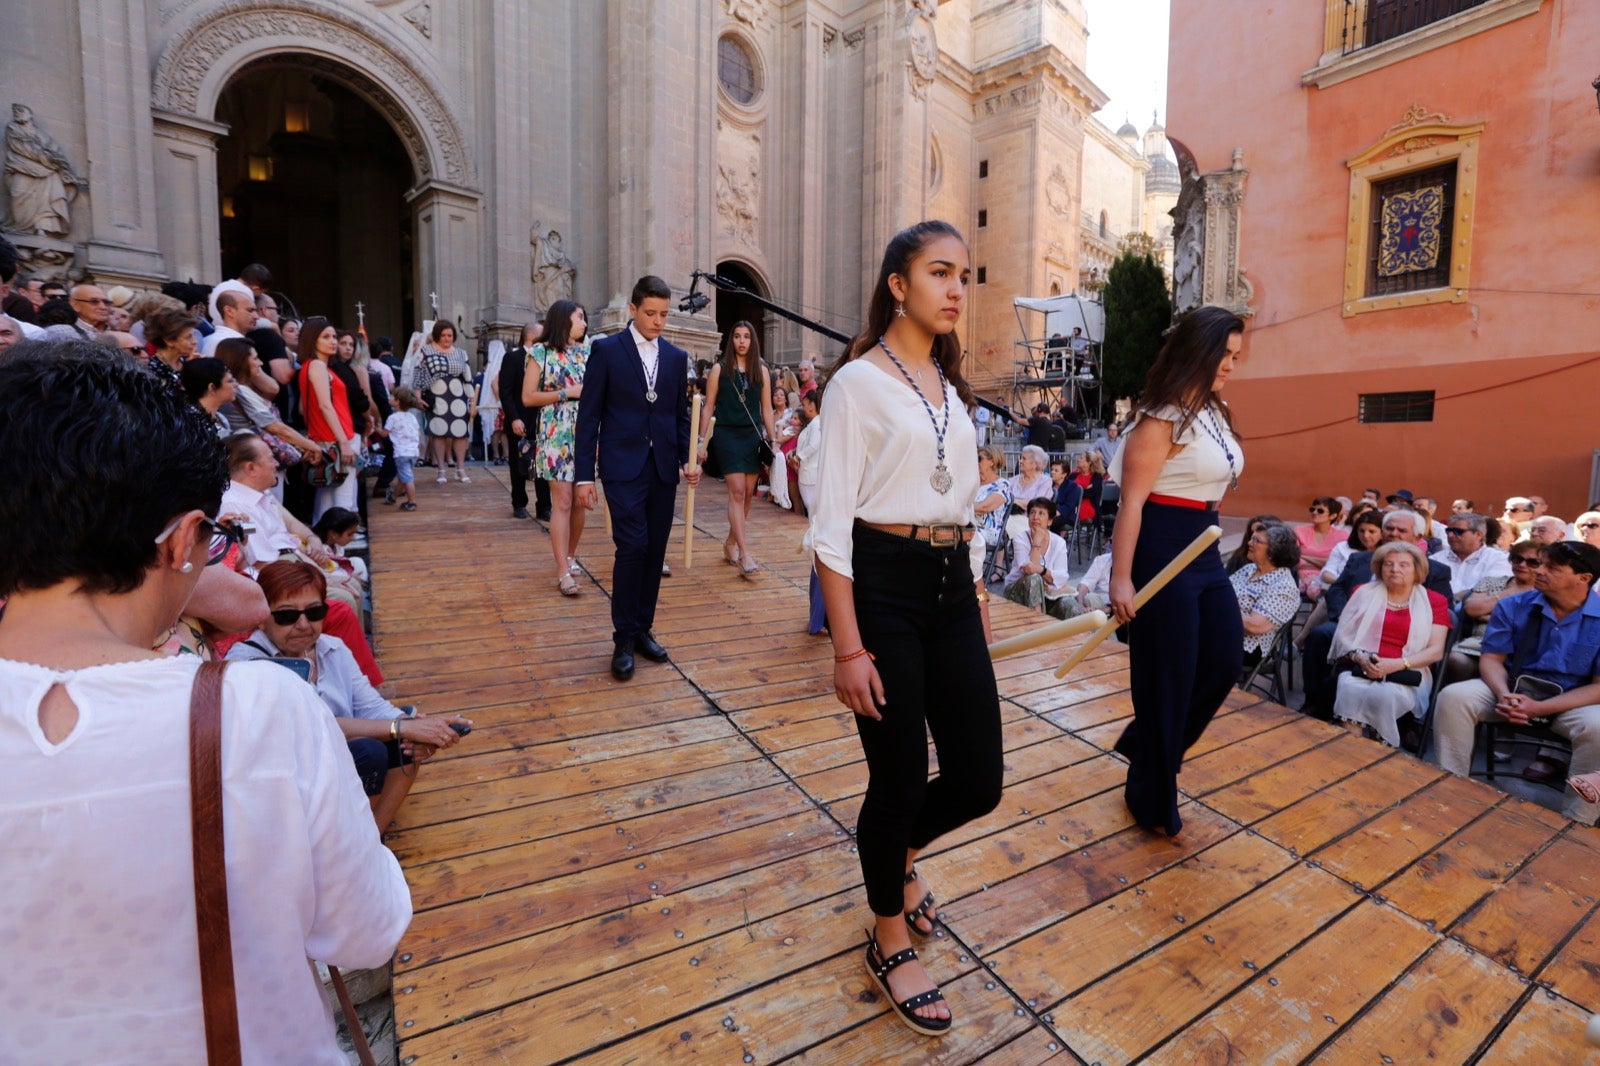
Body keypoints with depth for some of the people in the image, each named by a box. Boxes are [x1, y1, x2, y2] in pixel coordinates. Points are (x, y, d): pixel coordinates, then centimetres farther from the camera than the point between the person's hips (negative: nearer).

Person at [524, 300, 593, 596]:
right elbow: (528, 397, -4)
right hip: (556, 436, -4)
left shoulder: (588, 351, 12)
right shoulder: (541, 352, 0)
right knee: (562, 503, -8)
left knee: (580, 502, 9)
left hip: (586, 435, 5)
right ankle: (563, 572, -6)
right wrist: (566, 393, -12)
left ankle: (569, 557, 27)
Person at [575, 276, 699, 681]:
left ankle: (643, 629, 21)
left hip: (664, 468, 4)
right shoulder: (606, 350, 0)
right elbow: (589, 415, -2)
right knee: (633, 546, -11)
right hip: (624, 466, -4)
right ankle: (623, 640, 3)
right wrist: (584, 475, -7)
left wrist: (687, 460, 0)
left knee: (655, 551, 7)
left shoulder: (677, 356, 12)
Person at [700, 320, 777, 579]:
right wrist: (702, 441, -1)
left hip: (753, 436, 3)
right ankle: (744, 555, -16)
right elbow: (708, 407, 3)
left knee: (747, 494, 5)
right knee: (737, 491, -12)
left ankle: (731, 543, 23)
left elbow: (767, 409, 10)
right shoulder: (719, 369, 2)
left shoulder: (761, 370, 8)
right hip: (727, 435, -3)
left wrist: (773, 439, 4)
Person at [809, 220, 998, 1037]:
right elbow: (833, 524, -12)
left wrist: (976, 594, 15)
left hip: (953, 589, 7)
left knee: (978, 780, 8)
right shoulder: (859, 381, -6)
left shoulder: (953, 386, 15)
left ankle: (899, 851, 44)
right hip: (884, 587, -6)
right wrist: (848, 647, -16)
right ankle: (890, 945, 35)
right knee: (900, 780, 5)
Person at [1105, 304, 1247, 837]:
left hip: (1204, 545, 9)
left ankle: (1147, 747, 31)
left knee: (1225, 660, 9)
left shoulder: (1214, 411, 13)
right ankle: (1152, 799, 21)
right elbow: (1132, 500, -20)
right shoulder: (1162, 417, -15)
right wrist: (1121, 577, -23)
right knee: (1167, 674, 1)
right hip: (1162, 548, -9)